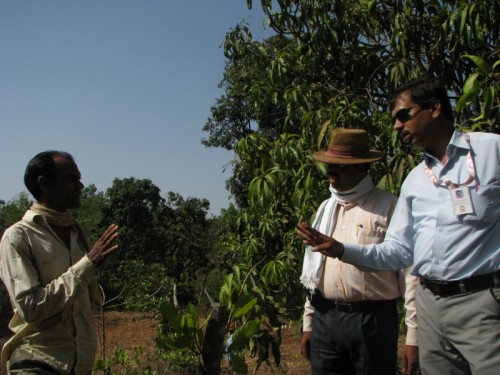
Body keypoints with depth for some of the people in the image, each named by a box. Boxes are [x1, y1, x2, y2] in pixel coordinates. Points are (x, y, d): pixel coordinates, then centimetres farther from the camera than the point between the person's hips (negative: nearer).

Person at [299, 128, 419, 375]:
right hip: (325, 319, 5)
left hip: (373, 320, -5)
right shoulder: (325, 208, 12)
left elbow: (412, 270, -9)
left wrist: (414, 334, -11)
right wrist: (308, 323, 15)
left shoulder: (389, 206, -6)